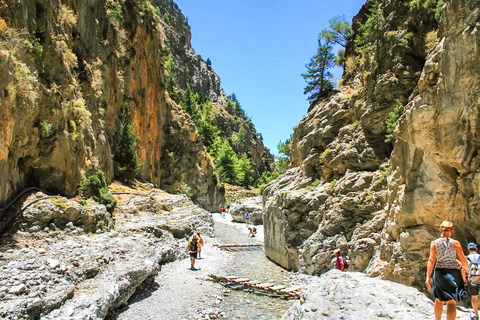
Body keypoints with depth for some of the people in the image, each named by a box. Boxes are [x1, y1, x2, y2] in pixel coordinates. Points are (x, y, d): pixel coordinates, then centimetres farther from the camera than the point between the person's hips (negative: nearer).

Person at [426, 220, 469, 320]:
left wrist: (428, 276, -8)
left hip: (439, 272, 2)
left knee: (439, 300, 18)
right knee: (452, 302, -2)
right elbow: (463, 260, -1)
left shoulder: (434, 243, -1)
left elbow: (431, 260, -8)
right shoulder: (455, 243, -3)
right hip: (453, 273, -2)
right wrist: (467, 270, 19)